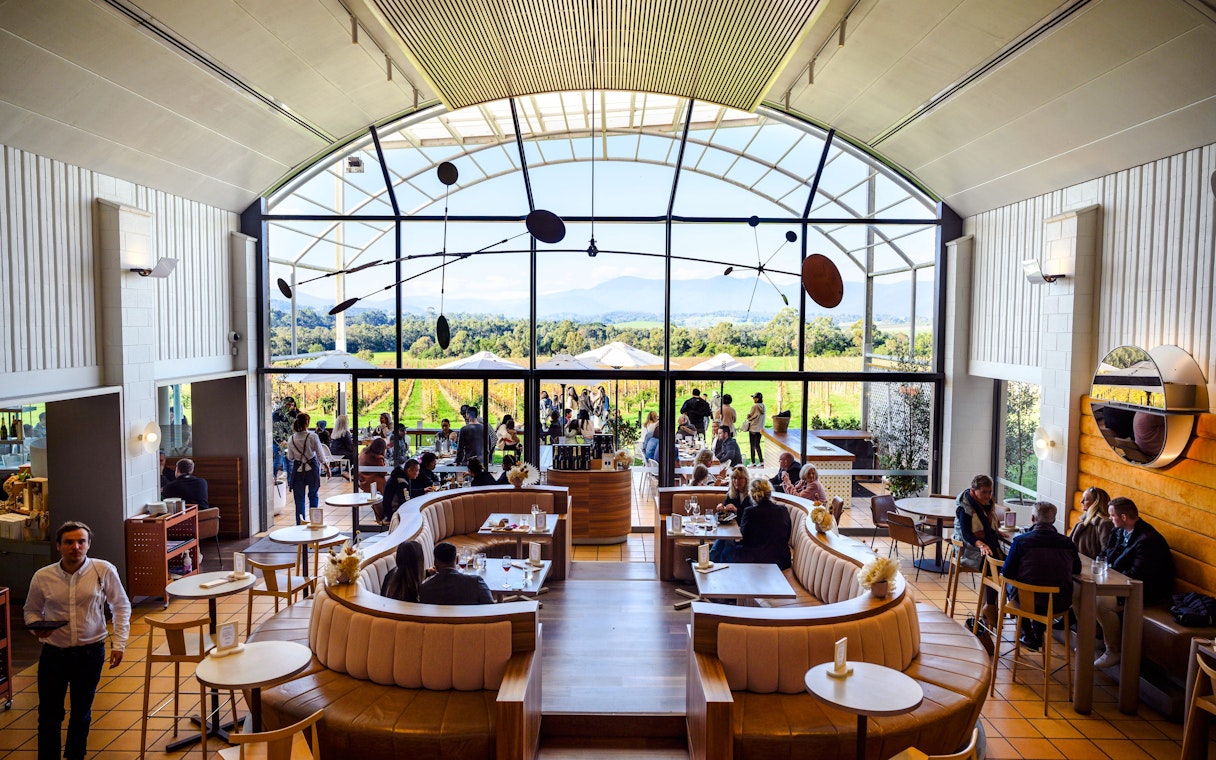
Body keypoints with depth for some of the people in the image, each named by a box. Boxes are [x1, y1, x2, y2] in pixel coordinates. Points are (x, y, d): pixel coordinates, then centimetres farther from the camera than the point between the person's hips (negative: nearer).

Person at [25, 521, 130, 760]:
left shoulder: (104, 571, -12)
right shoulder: (42, 577, -8)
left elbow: (121, 606, -1)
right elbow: (31, 610, 9)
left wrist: (119, 643, -5)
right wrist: (36, 626, -13)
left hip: (90, 652, 0)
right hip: (53, 653, 0)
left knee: (82, 713, 15)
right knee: (49, 715, 4)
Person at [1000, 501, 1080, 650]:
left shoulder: (1020, 540, -12)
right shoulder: (1067, 542, -4)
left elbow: (1006, 573, -8)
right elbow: (1076, 570, 12)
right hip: (1060, 603, 3)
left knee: (1011, 585, 30)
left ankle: (1028, 635, 34)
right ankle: (1038, 632, 42)